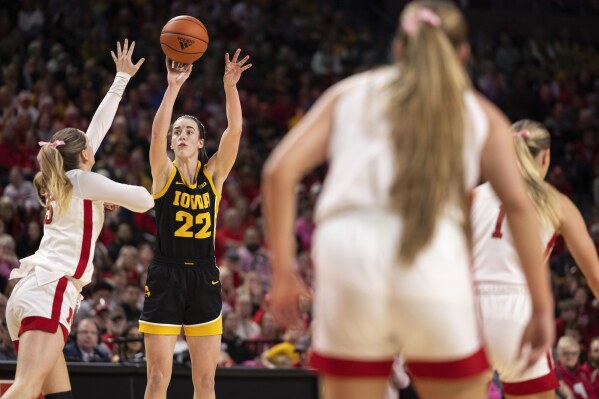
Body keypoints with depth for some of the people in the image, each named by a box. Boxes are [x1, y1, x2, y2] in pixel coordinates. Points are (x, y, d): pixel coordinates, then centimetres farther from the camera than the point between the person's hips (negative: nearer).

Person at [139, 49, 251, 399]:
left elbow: (235, 130, -8)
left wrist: (230, 87, -20)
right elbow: (156, 134, -17)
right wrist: (173, 87, -24)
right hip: (165, 278, -2)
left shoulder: (214, 173, 5)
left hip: (204, 280, 2)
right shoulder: (164, 173, 1)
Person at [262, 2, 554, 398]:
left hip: (347, 255, 1)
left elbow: (280, 171, 9)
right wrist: (542, 307, 5)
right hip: (436, 265, -1)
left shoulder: (350, 93, 22)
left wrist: (282, 269, 12)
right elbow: (518, 204, 5)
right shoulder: (479, 112, 19)